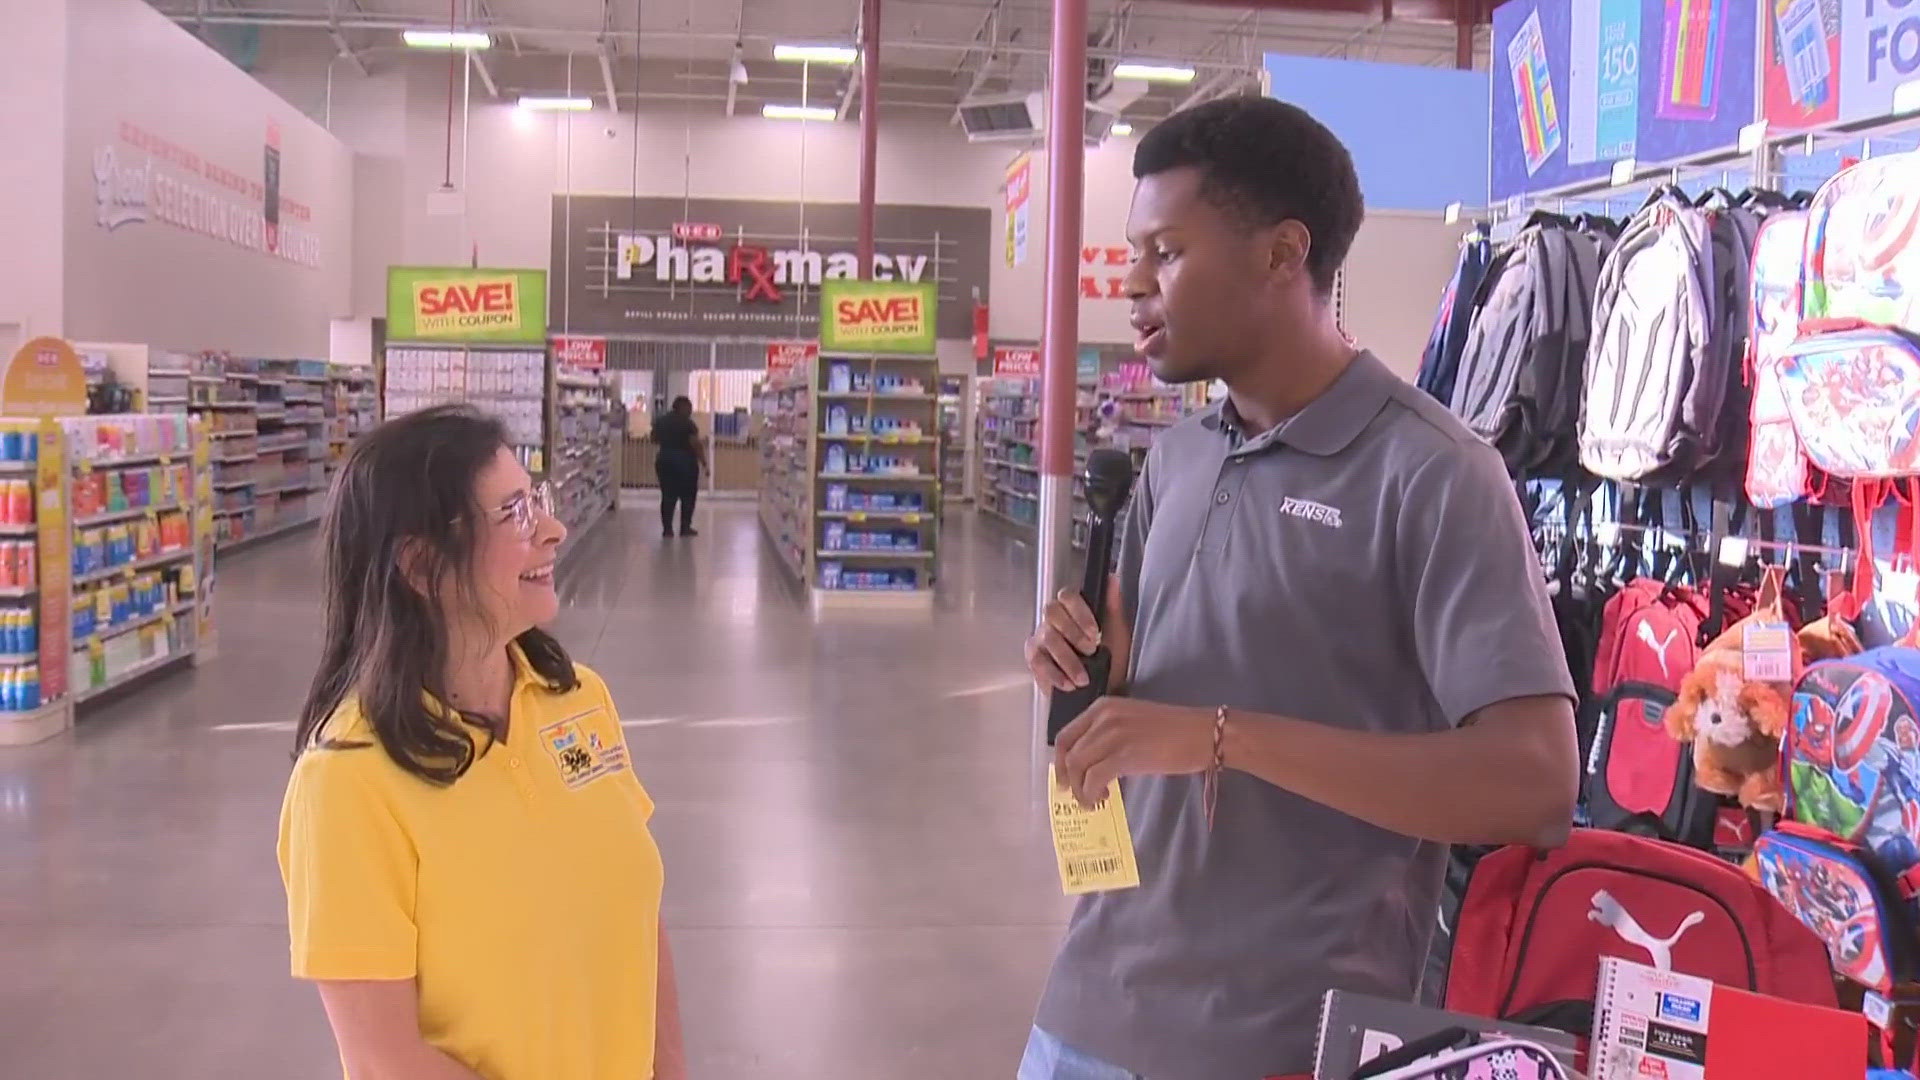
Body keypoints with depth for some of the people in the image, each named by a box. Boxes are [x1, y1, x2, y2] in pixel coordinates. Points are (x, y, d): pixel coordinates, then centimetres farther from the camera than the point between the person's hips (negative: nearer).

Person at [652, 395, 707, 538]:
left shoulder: (660, 421, 8)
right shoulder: (686, 423, -11)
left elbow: (656, 442, 12)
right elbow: (696, 444, -13)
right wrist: (703, 461, -6)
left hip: (664, 460, 6)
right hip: (685, 461, -6)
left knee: (668, 496, 6)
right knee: (688, 496, 5)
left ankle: (667, 528, 2)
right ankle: (685, 527, 5)